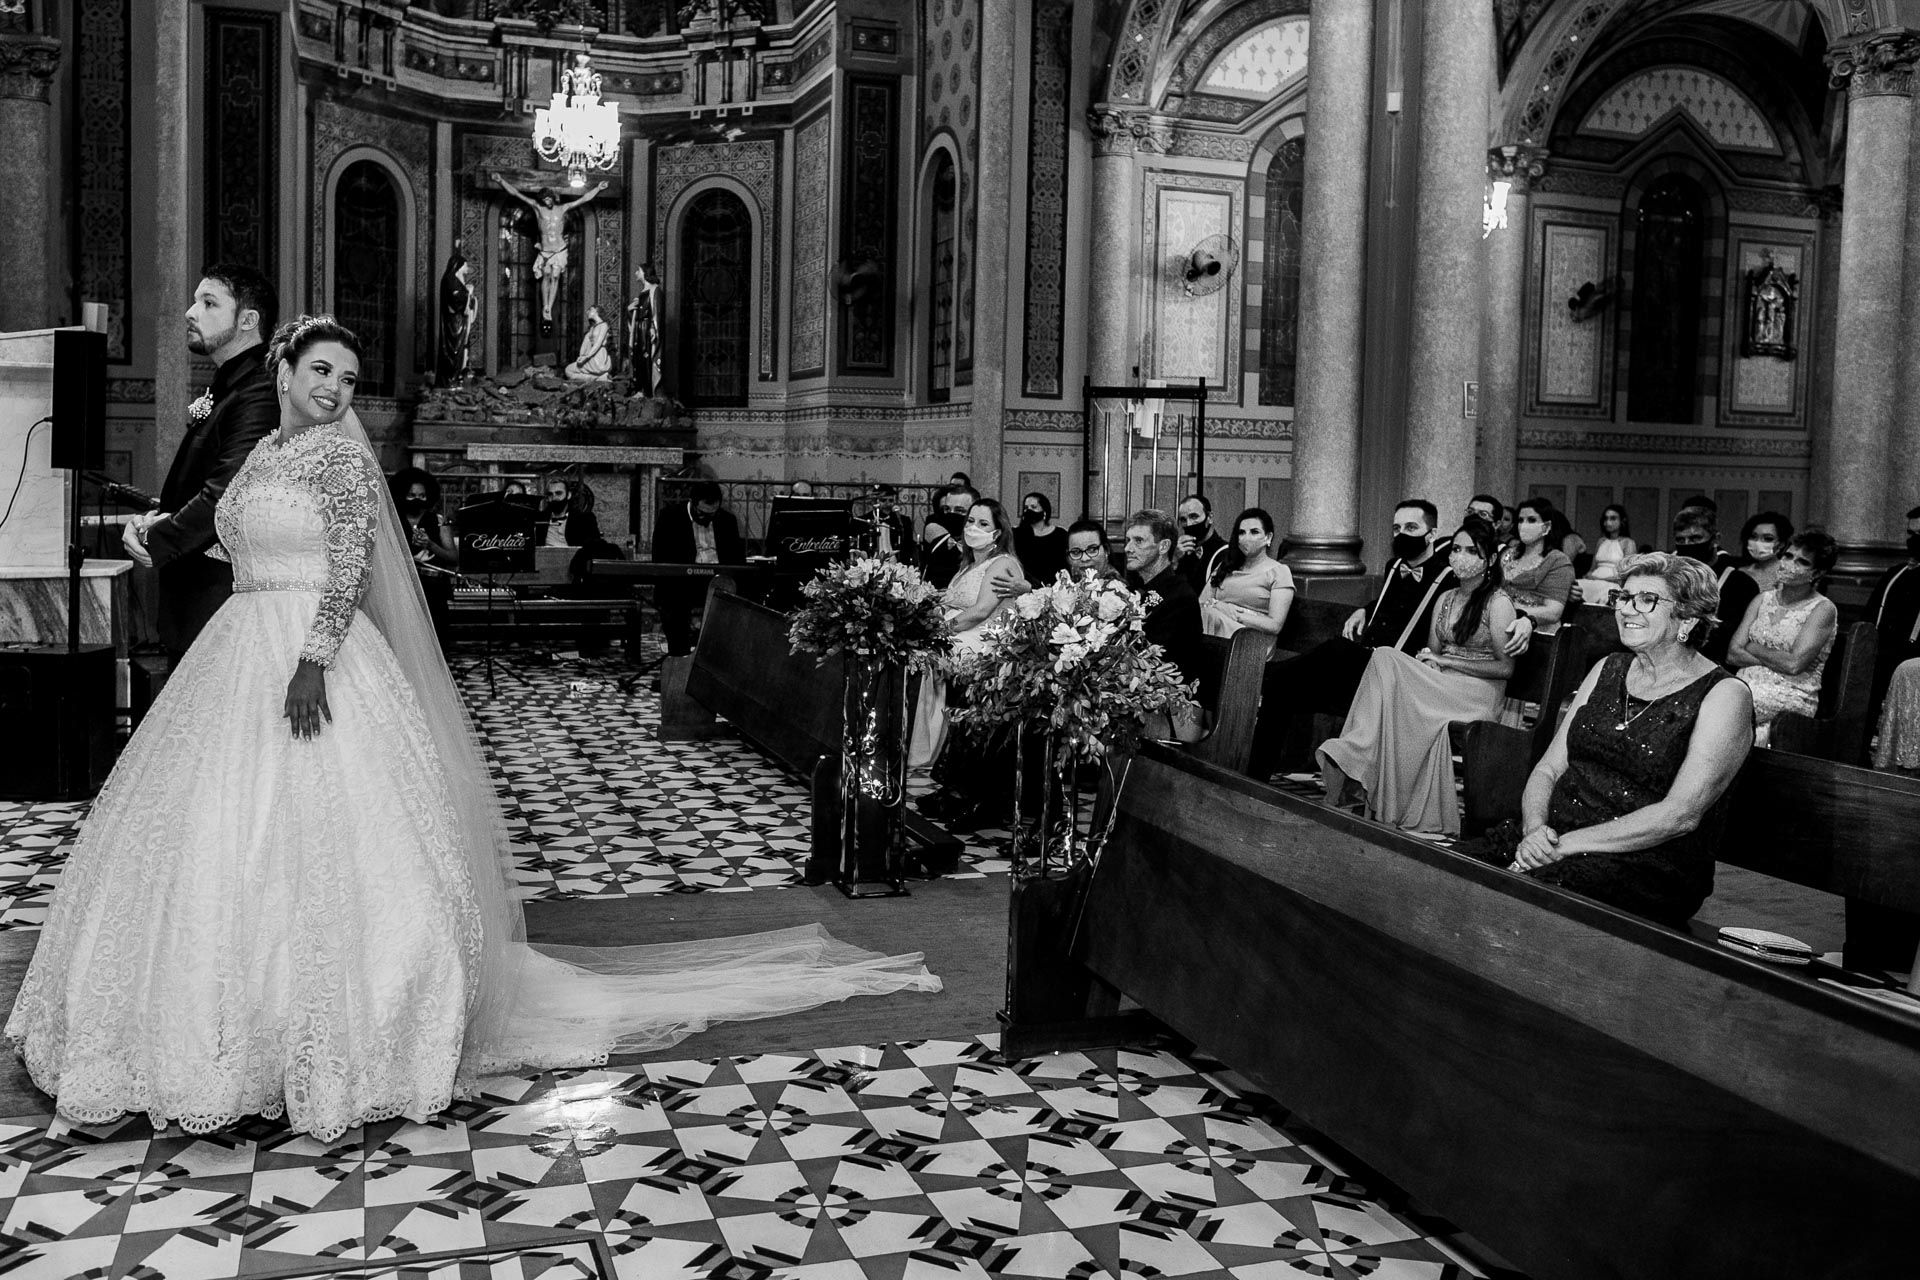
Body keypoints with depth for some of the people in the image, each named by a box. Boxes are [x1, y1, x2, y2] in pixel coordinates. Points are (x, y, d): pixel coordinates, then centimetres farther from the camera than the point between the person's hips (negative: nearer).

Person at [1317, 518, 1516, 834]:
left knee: (1386, 661, -29)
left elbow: (1505, 667, -7)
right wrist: (1427, 660, -7)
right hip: (1440, 689, 6)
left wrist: (1446, 661, -9)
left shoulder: (1498, 603, 0)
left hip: (1479, 692, -6)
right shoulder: (1445, 599, 21)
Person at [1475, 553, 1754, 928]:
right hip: (1550, 837, 5)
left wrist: (1567, 844, -19)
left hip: (1648, 866, -5)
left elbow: (1681, 815, -14)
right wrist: (1535, 828, -10)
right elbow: (1548, 768, 12)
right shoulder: (1609, 669, 17)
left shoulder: (1724, 695, -3)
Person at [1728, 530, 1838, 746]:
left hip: (1792, 696, -5)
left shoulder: (1822, 609, -1)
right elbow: (1732, 654, 6)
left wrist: (1753, 648, 0)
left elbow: (1794, 664, -13)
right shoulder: (1762, 601, 16)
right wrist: (1775, 659, -7)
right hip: (1747, 685, 5)